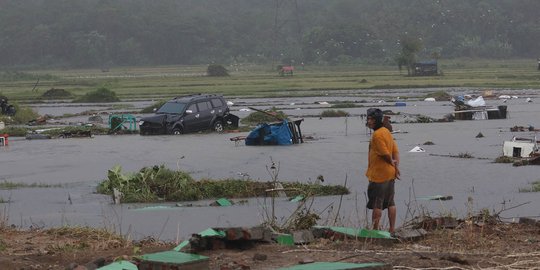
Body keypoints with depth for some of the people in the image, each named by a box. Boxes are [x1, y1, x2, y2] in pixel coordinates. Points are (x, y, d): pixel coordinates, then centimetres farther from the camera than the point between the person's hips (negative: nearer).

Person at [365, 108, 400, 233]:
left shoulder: (377, 135, -18)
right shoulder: (386, 131, 13)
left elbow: (385, 153, -21)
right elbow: (395, 151, 12)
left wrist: (391, 162, -3)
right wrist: (396, 166, 4)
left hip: (378, 175, -9)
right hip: (390, 173, 9)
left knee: (377, 204, -4)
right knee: (390, 203, 12)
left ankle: (375, 230, -2)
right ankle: (392, 229, 16)